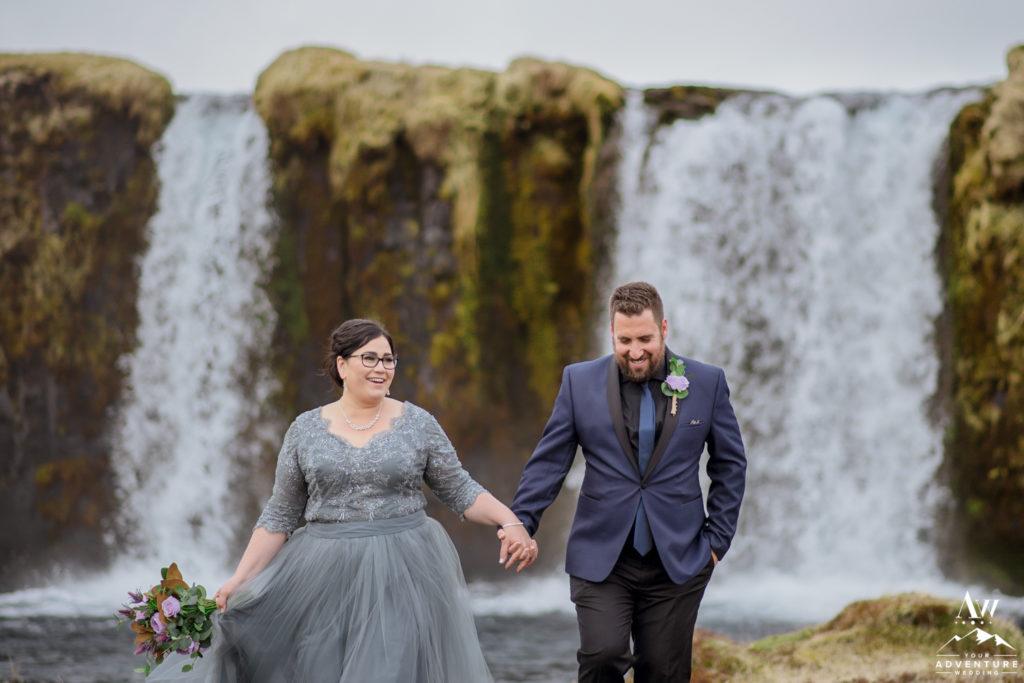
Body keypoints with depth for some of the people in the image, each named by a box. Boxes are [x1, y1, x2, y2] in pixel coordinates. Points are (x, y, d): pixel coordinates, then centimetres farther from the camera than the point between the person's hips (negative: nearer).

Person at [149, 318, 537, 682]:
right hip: (326, 582, 1)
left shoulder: (418, 425, 2)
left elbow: (460, 491, 7)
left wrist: (511, 522, -10)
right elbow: (280, 516, 8)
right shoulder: (306, 430, 4)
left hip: (402, 578, -1)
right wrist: (239, 580, 1)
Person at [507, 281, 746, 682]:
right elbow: (549, 461, 4)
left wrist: (717, 539, 4)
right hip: (601, 559, 0)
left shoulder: (707, 383, 3)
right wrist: (521, 522, -7)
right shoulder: (580, 382, 2)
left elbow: (730, 465, 10)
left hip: (677, 561, 1)